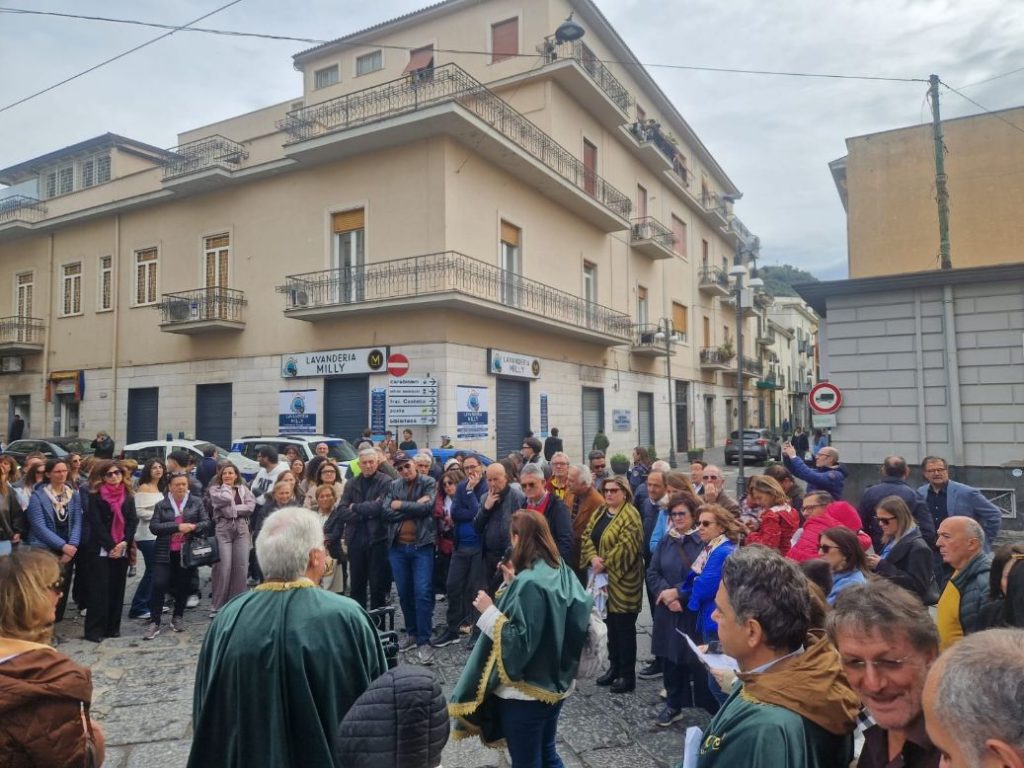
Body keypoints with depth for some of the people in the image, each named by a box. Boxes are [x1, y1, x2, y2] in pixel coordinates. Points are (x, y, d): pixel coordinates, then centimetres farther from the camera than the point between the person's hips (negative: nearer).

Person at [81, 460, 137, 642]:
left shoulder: (127, 496, 8)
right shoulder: (95, 496, -4)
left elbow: (133, 521, 4)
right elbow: (96, 524, -10)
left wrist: (124, 543, -11)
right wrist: (111, 546, -14)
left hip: (122, 550, 4)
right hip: (100, 550, -4)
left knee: (117, 589, 6)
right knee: (99, 589, -5)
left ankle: (112, 627, 15)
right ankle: (94, 630, 2)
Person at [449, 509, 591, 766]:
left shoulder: (528, 583, -25)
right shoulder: (563, 573, -1)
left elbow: (520, 643, -28)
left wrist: (490, 612, -21)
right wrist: (513, 585, 6)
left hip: (526, 692, -8)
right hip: (555, 685, 8)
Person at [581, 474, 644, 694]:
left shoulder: (630, 515, -13)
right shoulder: (599, 513, 11)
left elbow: (626, 546, -22)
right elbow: (587, 537, 4)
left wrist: (605, 563, -17)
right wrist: (593, 558, -13)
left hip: (622, 581, -7)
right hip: (603, 580, 7)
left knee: (624, 627, 1)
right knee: (611, 624, 16)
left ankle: (628, 675, 12)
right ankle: (614, 667, 29)